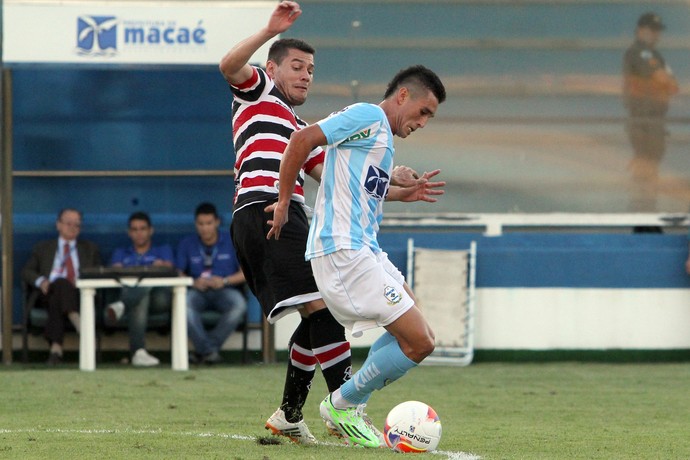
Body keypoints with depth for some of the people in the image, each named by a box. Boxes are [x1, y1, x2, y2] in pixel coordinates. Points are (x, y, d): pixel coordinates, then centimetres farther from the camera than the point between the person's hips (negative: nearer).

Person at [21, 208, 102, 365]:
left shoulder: (90, 249, 29)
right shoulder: (43, 248, 27)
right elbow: (26, 272, 17)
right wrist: (40, 281, -7)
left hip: (79, 295, 0)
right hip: (48, 294, 0)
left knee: (57, 300, -38)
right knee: (61, 283, -39)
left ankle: (56, 347, -56)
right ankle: (77, 320, -60)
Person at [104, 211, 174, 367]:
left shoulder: (163, 250, 29)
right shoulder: (121, 253, 32)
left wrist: (161, 266, -20)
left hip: (157, 294, 1)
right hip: (130, 292, -1)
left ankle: (121, 306, -66)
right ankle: (138, 351, -58)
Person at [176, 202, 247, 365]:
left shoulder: (232, 241, 8)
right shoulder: (187, 244, 12)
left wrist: (224, 281, -16)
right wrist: (194, 282, -18)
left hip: (225, 290, 0)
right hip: (198, 291, 0)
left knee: (239, 306, -36)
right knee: (183, 303, -36)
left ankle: (202, 350, -24)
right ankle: (209, 351, -31)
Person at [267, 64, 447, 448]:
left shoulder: (383, 136, 21)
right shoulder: (369, 116, -8)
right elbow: (303, 139, -17)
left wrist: (405, 193, 23)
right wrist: (284, 202, -12)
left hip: (364, 250, 11)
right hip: (344, 252, -11)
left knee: (415, 335, 19)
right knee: (419, 343, -11)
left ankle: (347, 407, 18)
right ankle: (342, 405, 4)